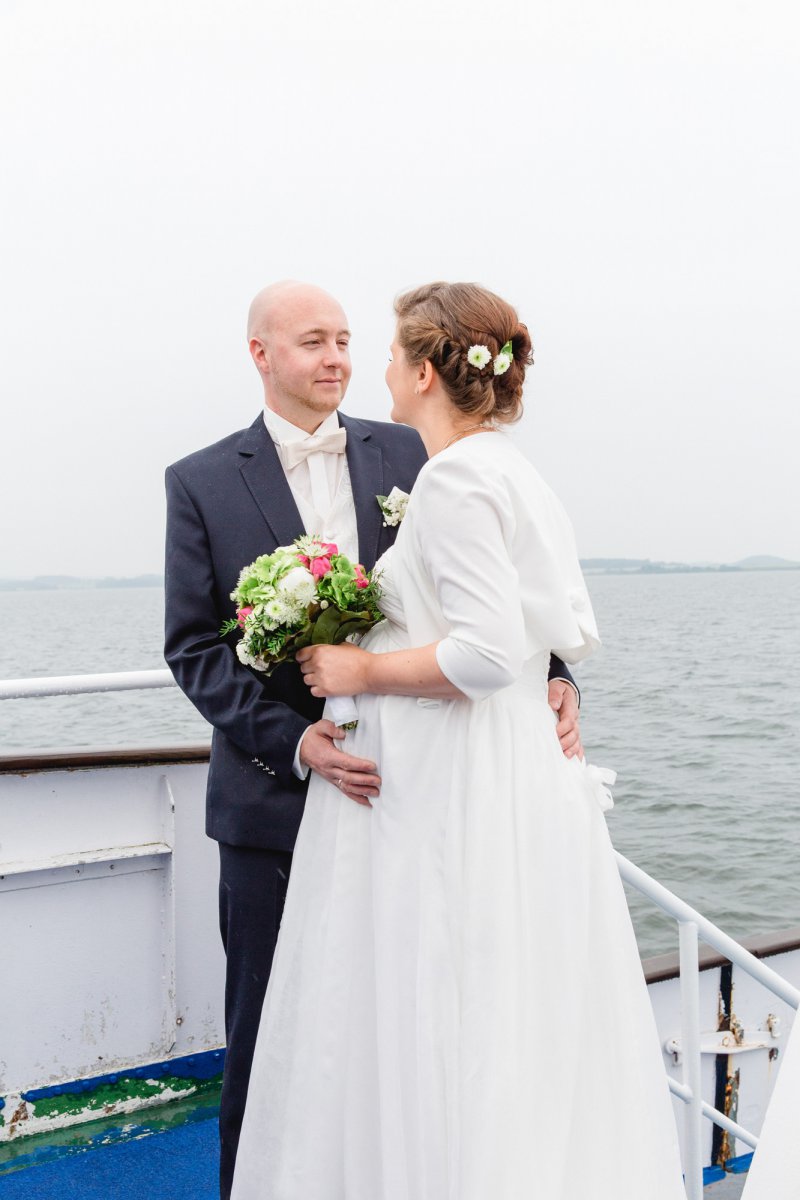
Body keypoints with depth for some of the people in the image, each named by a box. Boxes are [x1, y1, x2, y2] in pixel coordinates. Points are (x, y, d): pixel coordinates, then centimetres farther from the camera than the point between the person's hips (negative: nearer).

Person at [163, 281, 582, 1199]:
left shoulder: (408, 456, 4)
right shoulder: (200, 483, 0)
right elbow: (193, 645, -5)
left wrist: (547, 675, -16)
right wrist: (294, 741, -19)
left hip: (395, 784, 2)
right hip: (273, 797, -1)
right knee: (268, 1027, 11)